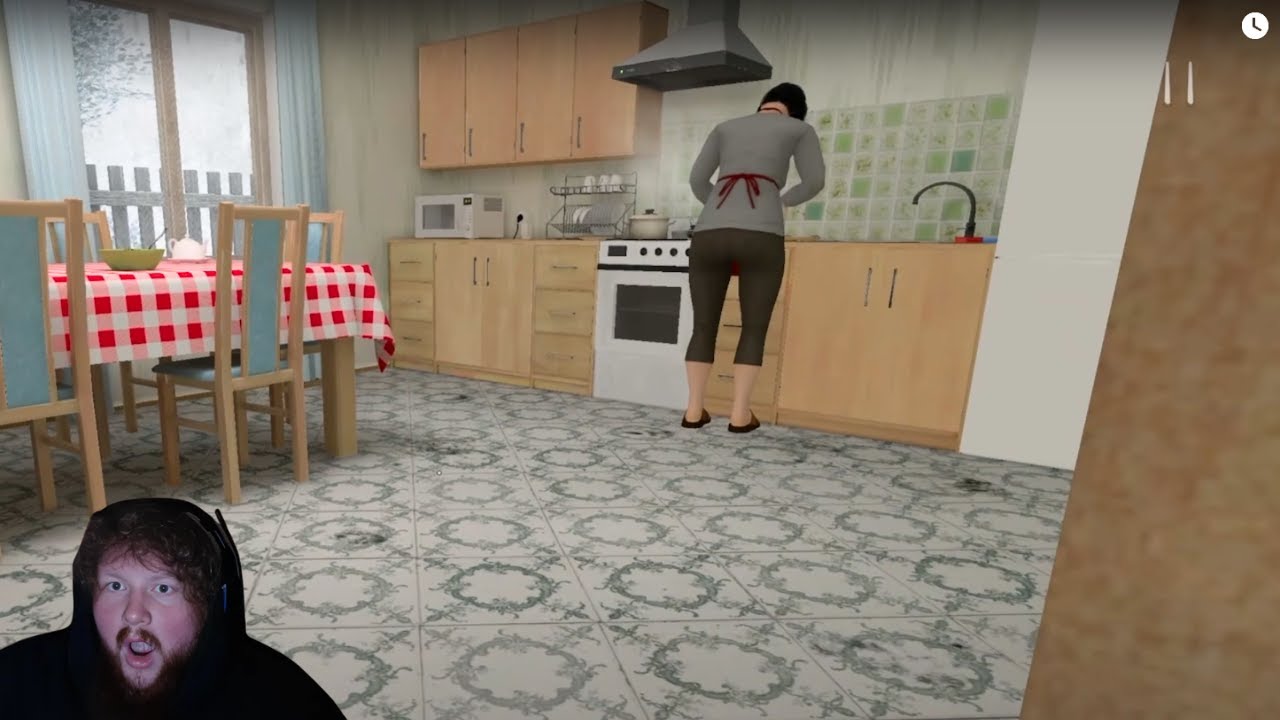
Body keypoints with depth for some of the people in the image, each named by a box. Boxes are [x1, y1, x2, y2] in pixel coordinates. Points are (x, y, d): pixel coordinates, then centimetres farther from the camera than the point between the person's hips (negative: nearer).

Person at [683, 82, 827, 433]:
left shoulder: (726, 127, 26)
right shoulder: (799, 129, 20)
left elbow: (697, 179, 17)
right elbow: (814, 182, 10)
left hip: (708, 235, 3)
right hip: (761, 238, -2)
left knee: (703, 326, 10)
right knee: (754, 328, 8)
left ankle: (694, 410, 10)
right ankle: (740, 414, 6)